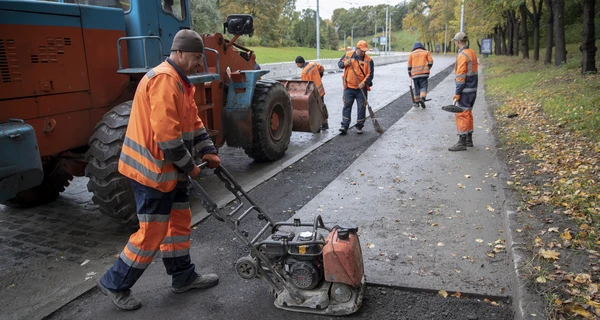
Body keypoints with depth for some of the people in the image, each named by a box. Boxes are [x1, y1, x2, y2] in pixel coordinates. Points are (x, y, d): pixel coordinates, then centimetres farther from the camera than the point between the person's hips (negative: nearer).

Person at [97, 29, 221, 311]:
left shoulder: (179, 81, 14)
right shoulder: (164, 79, -20)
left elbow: (193, 121, 17)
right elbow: (166, 133, -27)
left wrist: (208, 150, 3)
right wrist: (188, 165, -16)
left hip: (170, 169, 11)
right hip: (153, 170, -10)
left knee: (180, 221, 17)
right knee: (152, 232, -1)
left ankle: (184, 277, 31)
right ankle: (115, 284, 17)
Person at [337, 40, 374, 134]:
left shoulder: (368, 60, -5)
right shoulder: (348, 55, 1)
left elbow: (370, 74, -7)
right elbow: (339, 63, 10)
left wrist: (364, 83, -22)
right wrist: (345, 63, -12)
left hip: (361, 88, -1)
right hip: (348, 87, 1)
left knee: (361, 107, 4)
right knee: (347, 106, 1)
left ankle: (359, 126, 17)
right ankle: (344, 126, 4)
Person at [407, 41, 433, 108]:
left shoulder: (411, 54, 10)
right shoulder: (426, 52, 9)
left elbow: (409, 65, 7)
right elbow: (430, 62, 3)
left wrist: (410, 74, 16)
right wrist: (427, 69, 18)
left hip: (415, 74, 1)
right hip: (424, 73, -1)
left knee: (417, 88, 11)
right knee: (423, 86, 2)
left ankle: (416, 101, 12)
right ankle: (422, 98, -20)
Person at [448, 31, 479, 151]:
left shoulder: (462, 56, -17)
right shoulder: (473, 53, 12)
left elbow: (461, 76, -20)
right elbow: (472, 72, 14)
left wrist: (457, 93, -18)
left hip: (465, 90, -9)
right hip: (473, 89, 9)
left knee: (461, 115, -5)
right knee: (468, 113, 16)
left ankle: (462, 143, -4)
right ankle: (469, 139, 24)